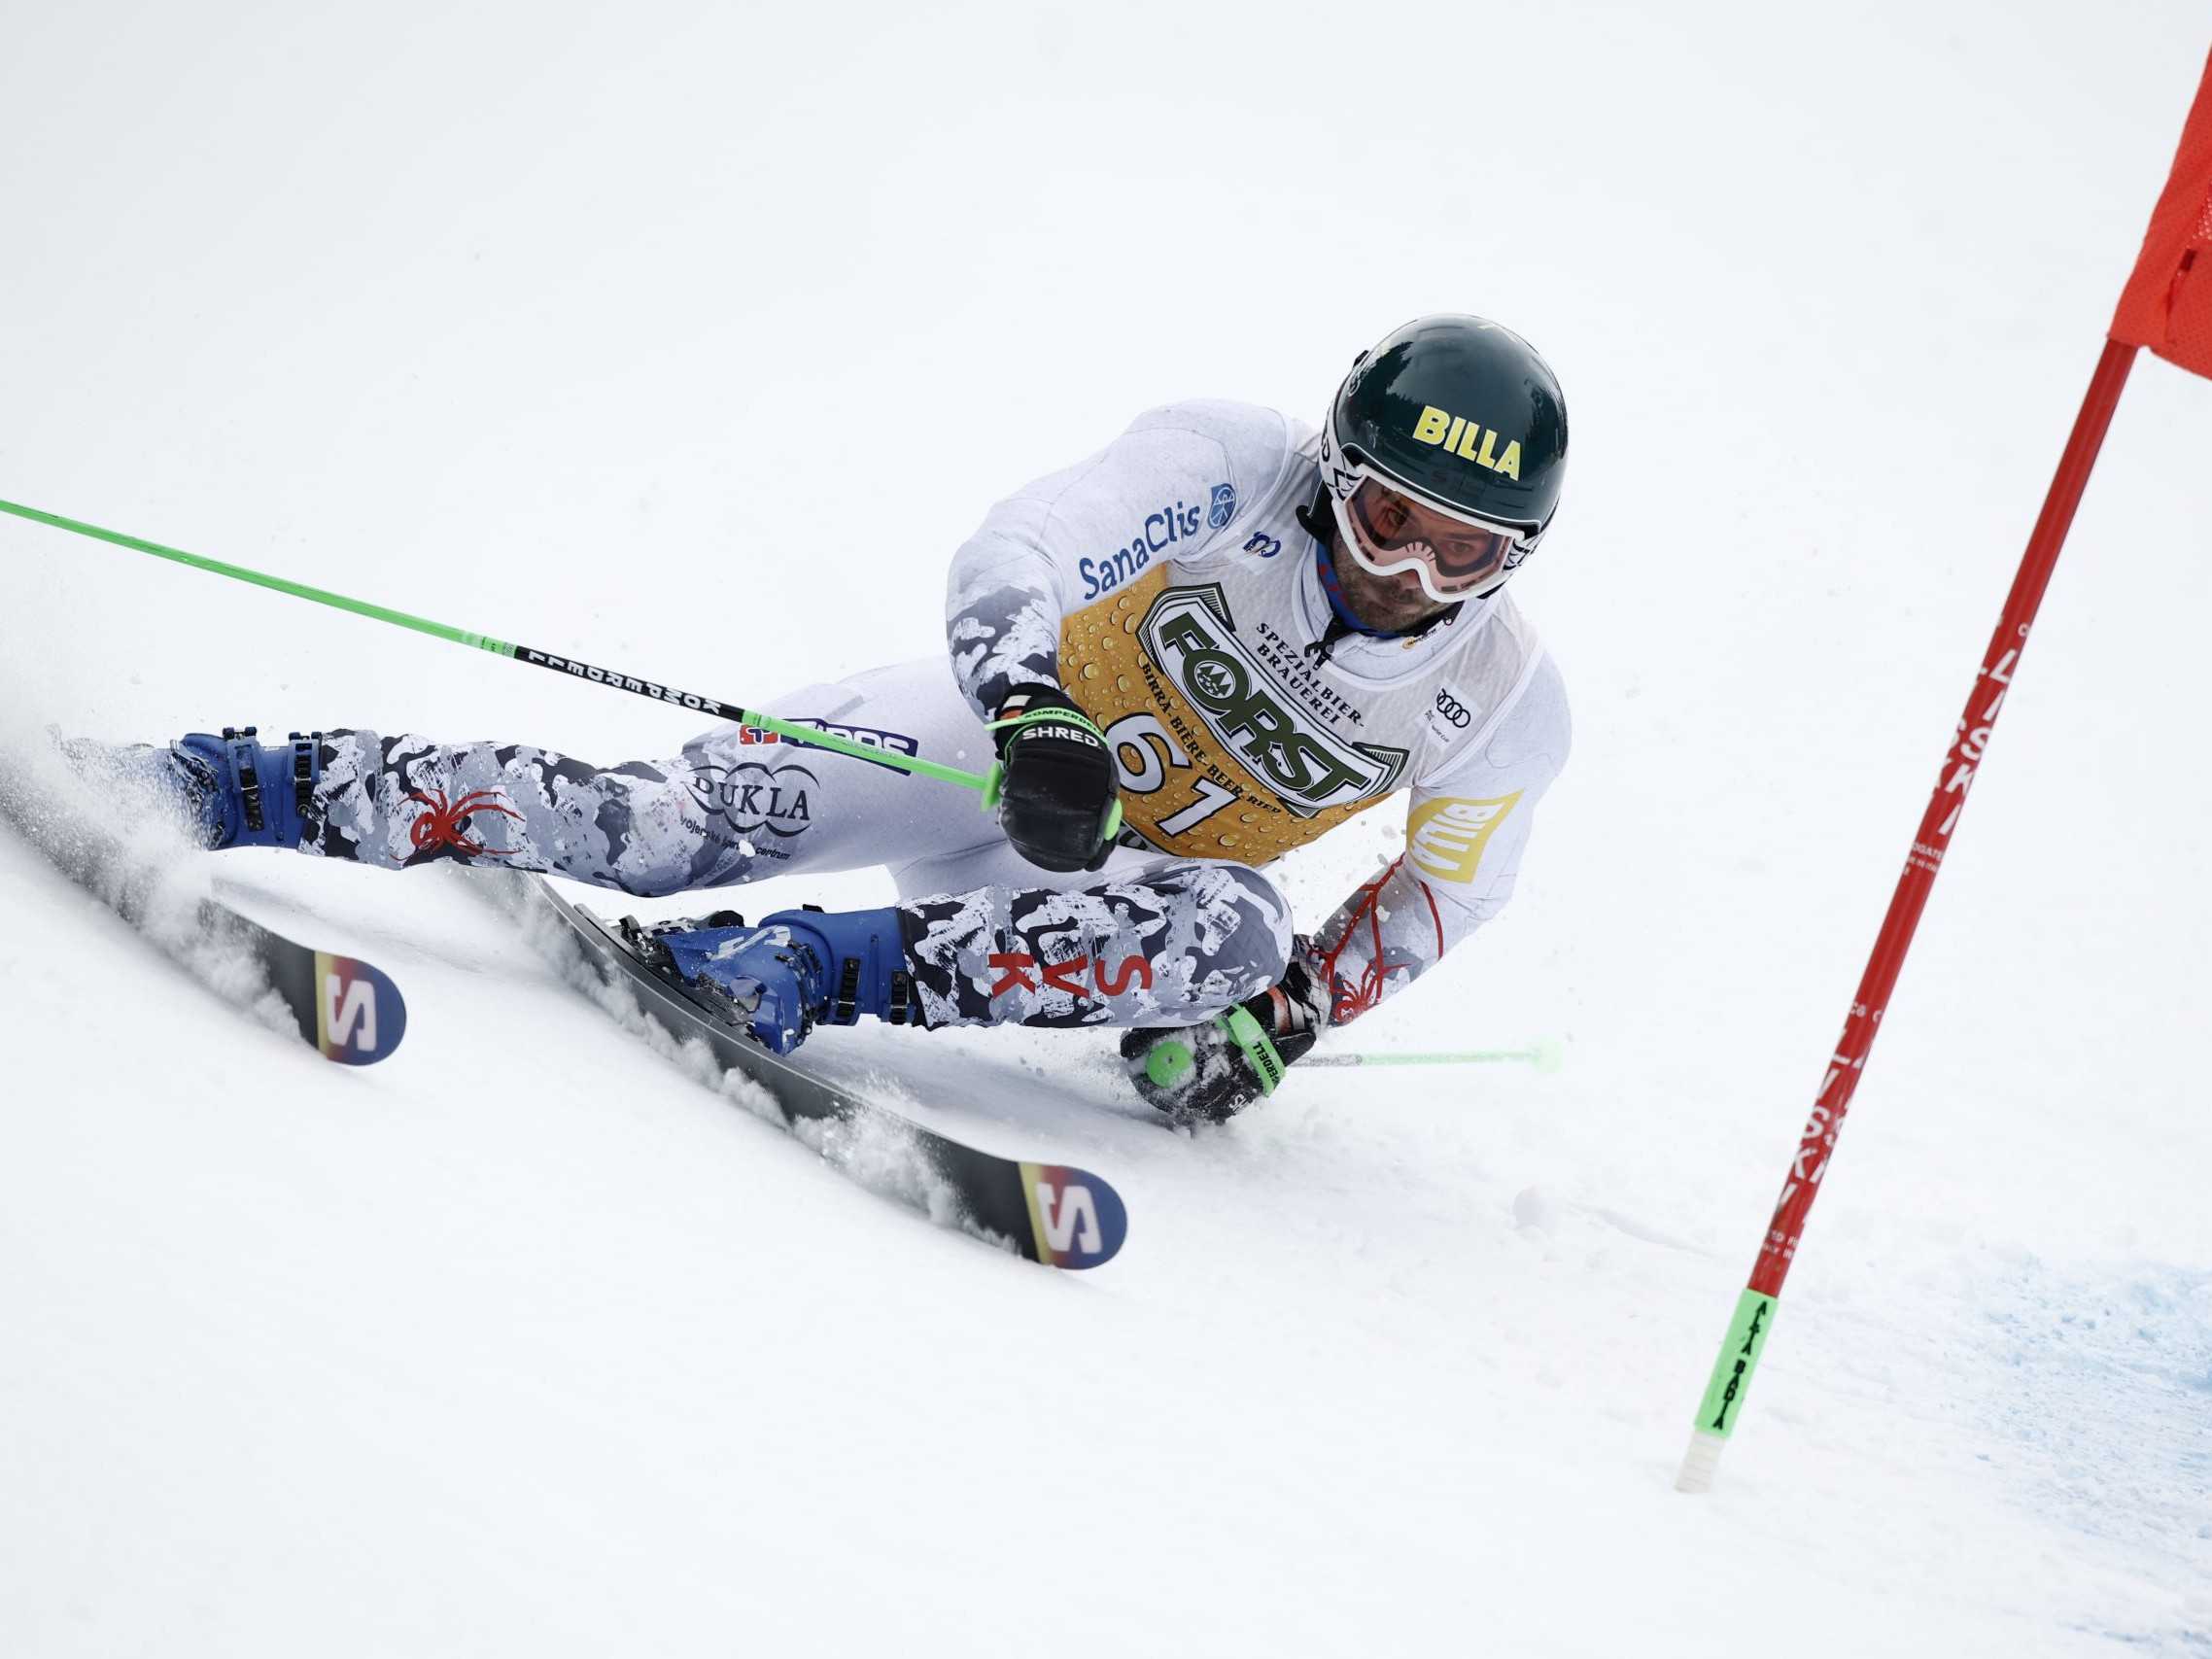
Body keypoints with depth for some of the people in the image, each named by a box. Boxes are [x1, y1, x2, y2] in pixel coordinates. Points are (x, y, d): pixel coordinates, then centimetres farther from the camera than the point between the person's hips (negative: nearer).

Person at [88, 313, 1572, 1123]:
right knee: (667, 825, -23)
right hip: (1008, 730, -1)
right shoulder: (1237, 466, -21)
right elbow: (1011, 558, -25)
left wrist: (1290, 1016, -12)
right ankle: (239, 788, -16)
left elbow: (1441, 896, 1)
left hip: (1142, 865, 2)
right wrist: (1034, 714, -45)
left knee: (1236, 936, -36)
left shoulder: (1503, 713, -15)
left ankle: (800, 971, -38)